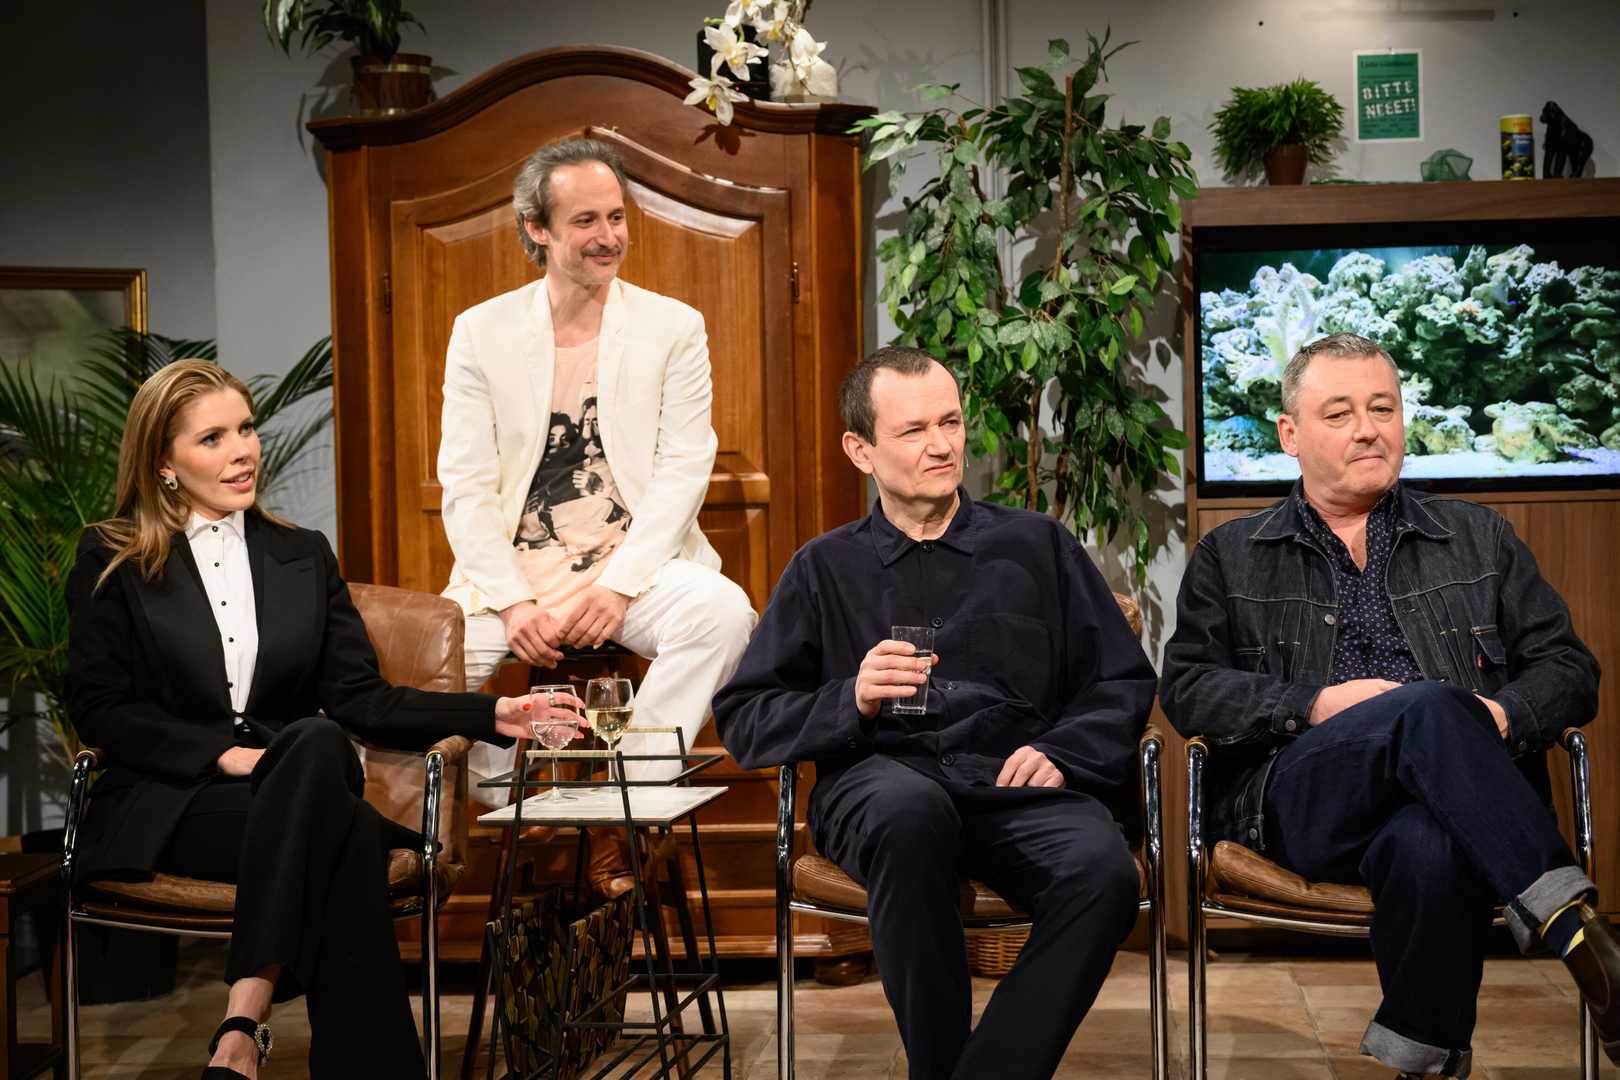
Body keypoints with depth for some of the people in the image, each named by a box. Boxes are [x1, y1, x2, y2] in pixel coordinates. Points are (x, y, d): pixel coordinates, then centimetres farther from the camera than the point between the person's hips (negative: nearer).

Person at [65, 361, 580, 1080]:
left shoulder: (304, 557, 18)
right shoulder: (111, 563, 8)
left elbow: (360, 699, 9)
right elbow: (98, 709, 0)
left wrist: (490, 715, -5)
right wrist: (225, 752, -14)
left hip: (294, 790, 3)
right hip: (168, 804, -3)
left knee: (318, 744, -36)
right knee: (346, 831, -33)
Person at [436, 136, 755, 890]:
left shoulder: (673, 328, 7)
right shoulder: (480, 332, 8)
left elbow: (682, 472, -2)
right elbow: (466, 487, 1)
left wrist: (618, 586, -16)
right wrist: (513, 603, -13)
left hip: (638, 564, 0)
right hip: (515, 568, 1)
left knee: (721, 612, -32)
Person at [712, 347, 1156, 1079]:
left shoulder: (1036, 546, 19)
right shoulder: (825, 568, 17)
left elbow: (1123, 682, 16)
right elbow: (743, 719, 12)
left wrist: (1063, 753, -3)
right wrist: (850, 702, -7)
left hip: (1014, 786, 1)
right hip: (880, 780, -1)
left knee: (1104, 874, -34)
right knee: (910, 808, -39)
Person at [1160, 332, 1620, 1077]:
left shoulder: (1478, 537, 22)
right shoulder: (1231, 557, 19)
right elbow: (1186, 689, 8)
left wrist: (1503, 714, -6)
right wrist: (1316, 705, -7)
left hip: (1449, 801, 1)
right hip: (1295, 800, -1)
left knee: (1430, 846, -40)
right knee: (1432, 708, -35)